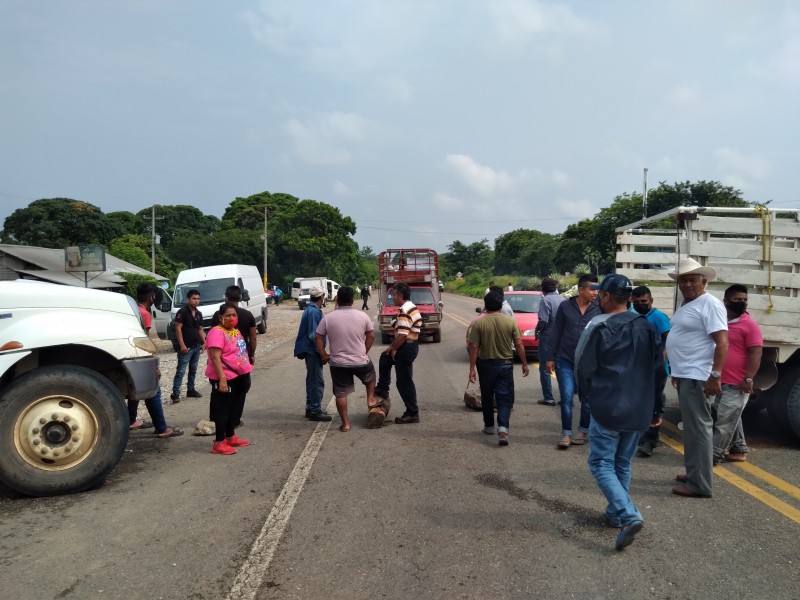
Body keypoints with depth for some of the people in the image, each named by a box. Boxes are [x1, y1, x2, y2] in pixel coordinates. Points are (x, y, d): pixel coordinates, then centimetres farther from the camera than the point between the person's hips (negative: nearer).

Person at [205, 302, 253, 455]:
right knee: (223, 410, -2)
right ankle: (219, 443, 5)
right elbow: (215, 358, -23)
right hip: (226, 379, -9)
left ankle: (230, 437, 30)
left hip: (239, 378, 9)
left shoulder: (235, 331, 12)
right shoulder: (217, 333, -17)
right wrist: (222, 379, -28)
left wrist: (246, 376, 21)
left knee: (235, 409, 17)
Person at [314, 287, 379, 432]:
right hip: (361, 361, 1)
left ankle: (345, 423, 14)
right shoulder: (362, 316, -5)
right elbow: (371, 336, 1)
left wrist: (324, 355, 7)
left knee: (341, 393, 10)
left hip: (338, 363, 0)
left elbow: (318, 338, -3)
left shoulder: (328, 317, -7)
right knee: (371, 375, 32)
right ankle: (371, 399, 26)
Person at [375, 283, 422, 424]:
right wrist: (392, 347, 12)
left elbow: (402, 335, -27)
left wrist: (393, 348, -12)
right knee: (384, 358, 27)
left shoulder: (405, 311, -21)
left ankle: (412, 413, 7)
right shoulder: (412, 307, 12)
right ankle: (382, 390, 34)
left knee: (404, 382, -1)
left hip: (406, 349, -11)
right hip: (410, 346, 11)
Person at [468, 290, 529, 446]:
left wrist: (472, 368, -5)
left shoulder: (478, 323, -9)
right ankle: (503, 429, -14)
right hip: (505, 364, 0)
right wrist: (524, 364, 6)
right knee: (505, 398, 2)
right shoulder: (510, 321, -5)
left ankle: (489, 426, 29)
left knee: (487, 397, 17)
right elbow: (519, 345, -4)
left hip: (486, 364, 0)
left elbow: (474, 347, -10)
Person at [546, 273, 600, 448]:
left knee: (587, 399, 10)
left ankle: (583, 432, 26)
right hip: (565, 360, 0)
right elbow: (556, 333, 1)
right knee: (566, 398, 0)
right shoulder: (565, 306, -3)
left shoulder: (599, 310, -4)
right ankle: (566, 434, 11)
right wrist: (551, 357, 1)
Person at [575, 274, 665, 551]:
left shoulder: (599, 326, -12)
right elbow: (659, 371, 11)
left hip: (607, 408, -6)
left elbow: (584, 368, -11)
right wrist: (656, 408, 18)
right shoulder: (647, 327, 7)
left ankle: (629, 516, -15)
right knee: (622, 464, 19)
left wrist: (586, 396, 7)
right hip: (638, 410, 6)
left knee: (601, 464, 0)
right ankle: (615, 513, 27)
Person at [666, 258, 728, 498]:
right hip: (685, 375, 10)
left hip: (697, 377, -10)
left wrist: (715, 376, -25)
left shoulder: (709, 304, -13)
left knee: (698, 428, -6)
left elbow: (722, 343, -20)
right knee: (691, 427, 17)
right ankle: (694, 473, 27)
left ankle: (699, 484, -1)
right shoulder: (685, 305, 16)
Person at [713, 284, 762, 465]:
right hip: (719, 381, 7)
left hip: (737, 384, -7)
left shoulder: (750, 325, -9)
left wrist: (748, 379, -19)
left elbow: (756, 353, -13)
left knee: (725, 421, -5)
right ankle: (739, 449, 29)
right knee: (731, 419, 17)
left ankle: (713, 454, -1)